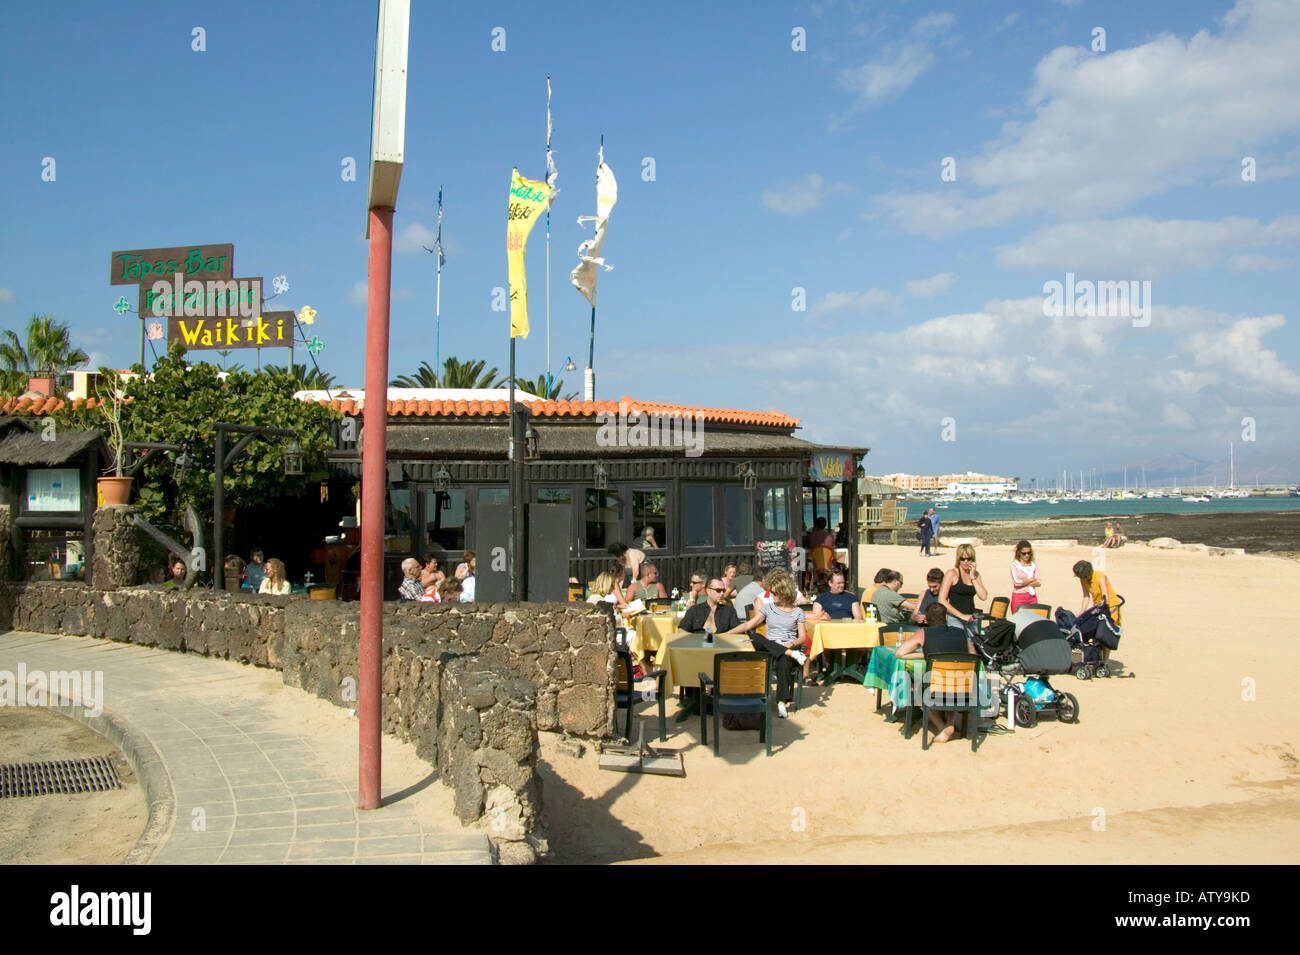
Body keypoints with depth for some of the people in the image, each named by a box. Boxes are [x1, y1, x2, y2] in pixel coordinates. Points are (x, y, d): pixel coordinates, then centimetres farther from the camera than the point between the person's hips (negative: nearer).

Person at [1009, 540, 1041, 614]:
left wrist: (1024, 582, -11)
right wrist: (1032, 579, -3)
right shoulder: (1014, 565, -2)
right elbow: (1016, 582, -13)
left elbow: (1039, 583, 1)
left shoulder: (1034, 565, 9)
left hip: (1032, 597, 3)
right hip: (1018, 597, -3)